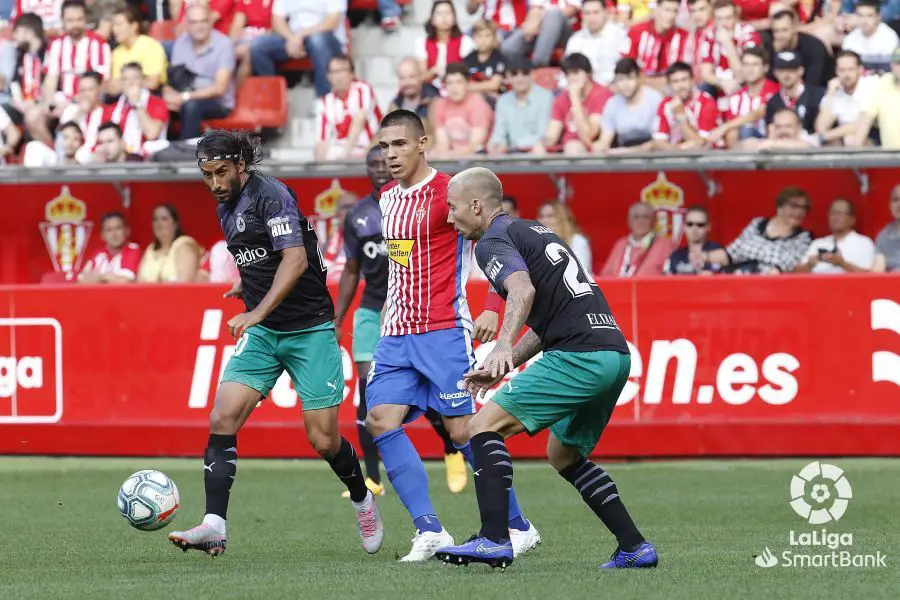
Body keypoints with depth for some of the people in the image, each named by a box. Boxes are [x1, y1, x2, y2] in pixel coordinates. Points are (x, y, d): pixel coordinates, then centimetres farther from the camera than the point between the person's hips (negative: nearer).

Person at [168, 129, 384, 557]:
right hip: (262, 333, 7)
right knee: (222, 420, -13)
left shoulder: (271, 194, -15)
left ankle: (362, 499, 27)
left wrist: (257, 312, -33)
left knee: (323, 440, -4)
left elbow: (295, 260, -26)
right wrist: (245, 284, 14)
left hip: (310, 328, -7)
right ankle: (214, 526, -16)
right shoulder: (226, 208, 10)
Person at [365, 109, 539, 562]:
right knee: (380, 419, -9)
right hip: (397, 334, 7)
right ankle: (429, 531, -10)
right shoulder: (387, 198, 15)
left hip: (443, 330, -7)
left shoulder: (446, 192, -9)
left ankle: (518, 527, 6)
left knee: (462, 430, -8)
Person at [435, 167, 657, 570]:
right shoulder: (533, 231, 26)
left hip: (579, 356, -10)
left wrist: (503, 347, -38)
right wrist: (504, 367, 29)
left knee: (484, 426, -7)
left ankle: (494, 540, -17)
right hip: (615, 354, 10)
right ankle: (634, 548, 20)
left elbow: (523, 290, -25)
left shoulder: (494, 242, -3)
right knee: (563, 455, 25)